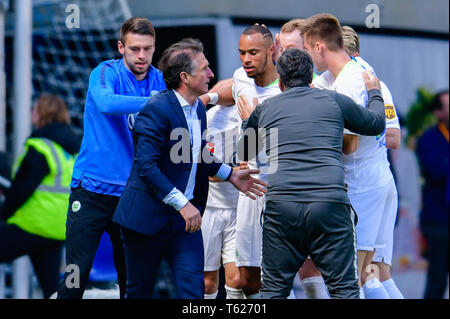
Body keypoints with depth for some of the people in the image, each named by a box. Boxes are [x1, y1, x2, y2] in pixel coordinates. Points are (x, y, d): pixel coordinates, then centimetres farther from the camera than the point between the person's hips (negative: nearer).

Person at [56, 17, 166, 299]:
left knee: (131, 278, 6)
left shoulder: (159, 81, 8)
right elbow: (105, 102, -28)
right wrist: (152, 102, -34)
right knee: (76, 276, -6)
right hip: (93, 189, -4)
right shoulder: (107, 72, -5)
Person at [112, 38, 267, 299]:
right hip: (149, 216, -7)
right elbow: (146, 166, -25)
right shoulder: (157, 109, -19)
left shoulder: (198, 109, 8)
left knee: (194, 289, -5)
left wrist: (231, 175, 20)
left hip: (186, 217, 7)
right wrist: (182, 204, -26)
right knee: (140, 292, 6)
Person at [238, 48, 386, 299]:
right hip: (330, 202, -1)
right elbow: (376, 124, 26)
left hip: (280, 203, 1)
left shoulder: (264, 109, 16)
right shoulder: (334, 101, 12)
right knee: (344, 287, 2)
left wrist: (247, 120, 52)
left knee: (274, 289, 9)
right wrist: (374, 93, 46)